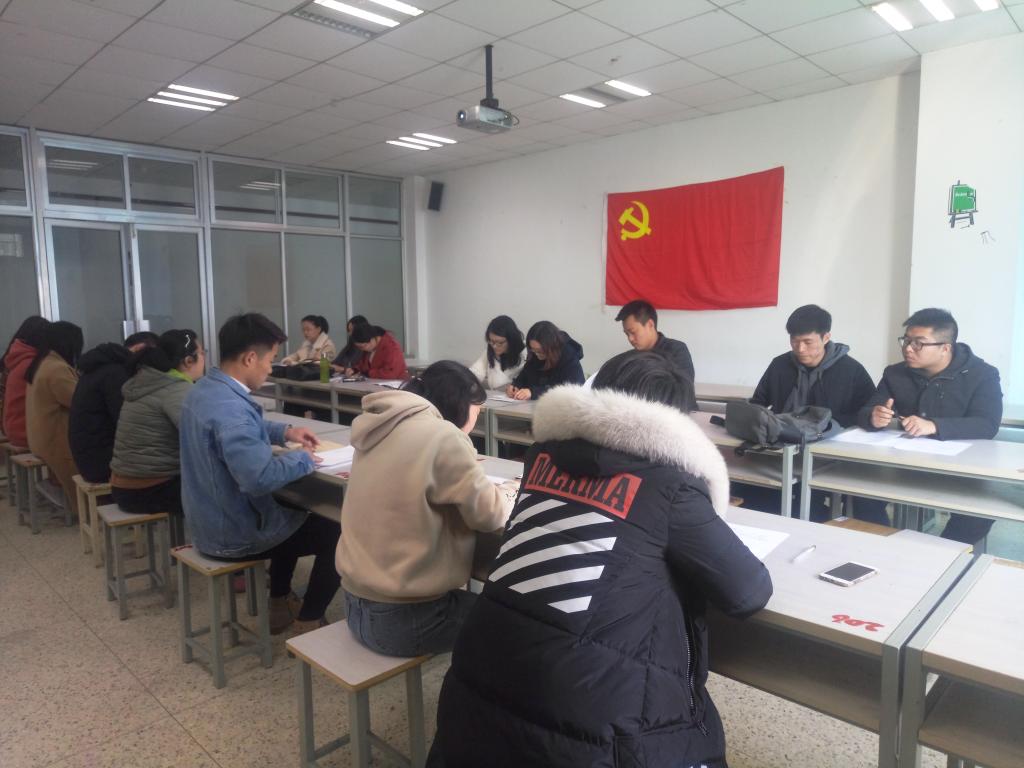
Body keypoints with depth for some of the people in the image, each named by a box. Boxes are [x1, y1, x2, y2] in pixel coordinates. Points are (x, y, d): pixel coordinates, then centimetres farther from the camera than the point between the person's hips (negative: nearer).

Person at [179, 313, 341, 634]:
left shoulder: (202, 390, 1)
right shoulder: (230, 408, -32)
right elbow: (261, 478, -41)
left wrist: (285, 432, 9)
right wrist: (302, 458, -24)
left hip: (209, 523, 10)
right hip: (234, 535, -10)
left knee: (291, 510, 32)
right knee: (338, 532, 1)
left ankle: (280, 604, 38)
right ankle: (308, 624, 11)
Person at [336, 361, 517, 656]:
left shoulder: (383, 428, 4)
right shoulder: (441, 435, -20)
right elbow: (489, 513, -13)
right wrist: (509, 493, 6)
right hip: (403, 618, -8)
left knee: (474, 601, 26)